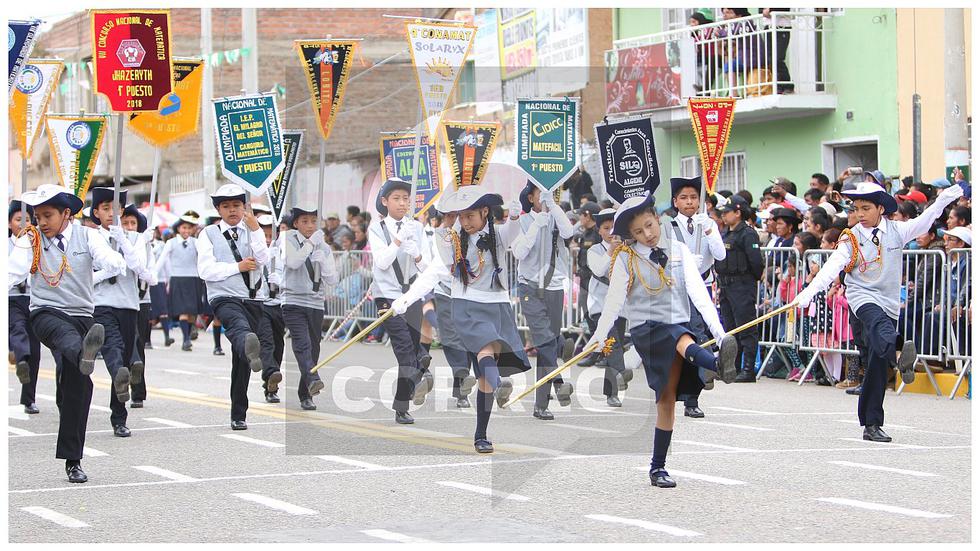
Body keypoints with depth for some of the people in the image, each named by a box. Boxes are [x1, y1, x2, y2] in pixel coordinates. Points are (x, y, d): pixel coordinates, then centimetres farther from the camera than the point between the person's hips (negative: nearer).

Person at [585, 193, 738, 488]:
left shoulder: (679, 251, 5)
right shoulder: (626, 258, -1)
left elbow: (698, 292, -3)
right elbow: (614, 301, 2)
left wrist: (718, 330, -12)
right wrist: (597, 338, 0)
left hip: (679, 325, 3)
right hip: (646, 329, -3)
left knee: (667, 397, 0)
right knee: (682, 339, -36)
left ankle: (658, 467, 7)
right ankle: (719, 365, -69)